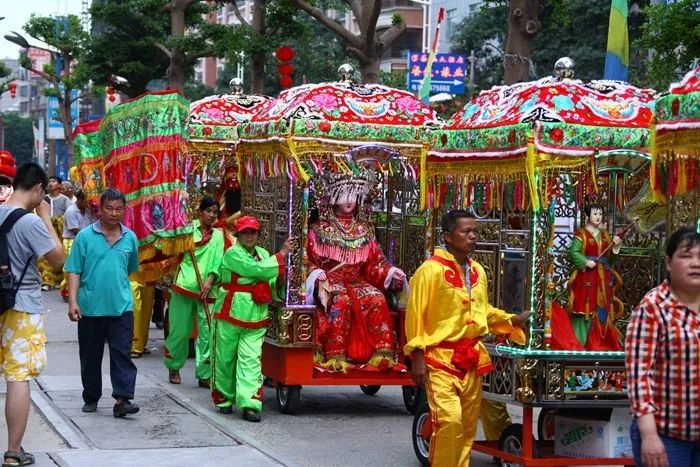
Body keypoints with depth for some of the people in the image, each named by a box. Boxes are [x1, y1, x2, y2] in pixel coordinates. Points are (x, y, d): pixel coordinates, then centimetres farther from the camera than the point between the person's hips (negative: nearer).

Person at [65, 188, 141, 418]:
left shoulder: (130, 238, 5)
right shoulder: (85, 236, -3)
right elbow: (74, 271, -3)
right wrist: (72, 301, -11)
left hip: (121, 306, 1)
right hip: (90, 308, -1)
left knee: (121, 354, -6)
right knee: (90, 356, 10)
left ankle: (122, 399, -9)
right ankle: (91, 398, 23)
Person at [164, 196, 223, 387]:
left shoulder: (218, 235, 13)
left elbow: (217, 262, 4)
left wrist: (209, 282, -10)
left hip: (207, 290, 2)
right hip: (185, 285, -2)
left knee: (207, 332, -2)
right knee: (180, 330, 2)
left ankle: (204, 374, 3)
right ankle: (173, 367, 21)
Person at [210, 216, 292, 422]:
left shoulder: (263, 254, 14)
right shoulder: (232, 254, -8)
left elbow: (272, 282, 20)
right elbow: (258, 269, -19)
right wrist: (281, 255, -10)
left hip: (255, 319, 4)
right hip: (229, 314, -4)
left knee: (251, 360, -6)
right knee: (225, 359, 7)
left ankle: (250, 404, -12)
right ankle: (224, 399, 23)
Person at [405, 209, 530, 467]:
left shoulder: (477, 271, 10)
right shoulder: (431, 269, -11)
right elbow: (415, 314, -11)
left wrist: (513, 320, 8)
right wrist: (417, 355, -14)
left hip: (471, 357, 7)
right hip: (441, 358, -7)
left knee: (468, 423, 10)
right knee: (449, 419, -17)